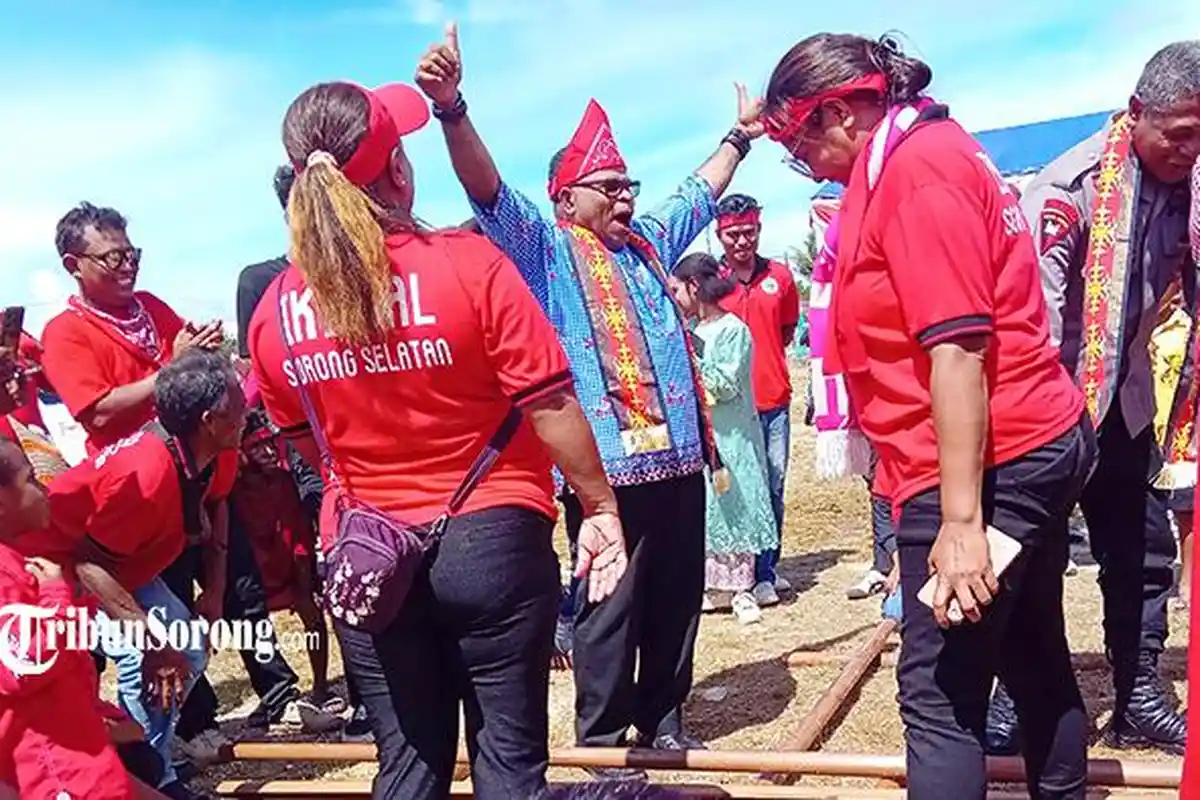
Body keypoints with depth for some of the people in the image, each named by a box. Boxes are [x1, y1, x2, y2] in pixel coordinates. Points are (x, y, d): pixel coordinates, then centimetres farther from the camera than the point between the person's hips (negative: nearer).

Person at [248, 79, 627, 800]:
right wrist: (600, 506, -1)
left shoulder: (277, 309, -2)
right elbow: (551, 406, -13)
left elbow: (305, 441, 11)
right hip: (491, 541, -3)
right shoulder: (467, 262, -15)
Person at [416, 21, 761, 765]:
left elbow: (699, 194, 35)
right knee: (609, 609, 1)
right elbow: (487, 188, -14)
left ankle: (663, 721, 30)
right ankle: (602, 740, 16)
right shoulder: (545, 248, 0)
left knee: (677, 601, 14)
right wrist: (452, 108, -28)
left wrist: (740, 136, 42)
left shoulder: (648, 243, 19)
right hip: (604, 463, -7)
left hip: (677, 455, 7)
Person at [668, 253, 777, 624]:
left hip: (730, 437, -7)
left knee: (734, 508, -2)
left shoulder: (734, 330, -10)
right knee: (704, 512, 10)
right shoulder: (691, 331, 10)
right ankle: (714, 586, 20)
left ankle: (741, 589, 6)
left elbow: (726, 386, -16)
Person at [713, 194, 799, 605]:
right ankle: (755, 575, 11)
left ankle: (770, 566, 22)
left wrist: (764, 359, 5)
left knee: (774, 485, 9)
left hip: (775, 398, 3)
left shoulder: (779, 275, 6)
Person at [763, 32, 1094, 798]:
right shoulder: (925, 155, 16)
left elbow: (959, 347, -22)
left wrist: (959, 519, -23)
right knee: (1035, 657, 22)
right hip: (1034, 444, 11)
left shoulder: (917, 166, -15)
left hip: (985, 466, -11)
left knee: (939, 693, -5)